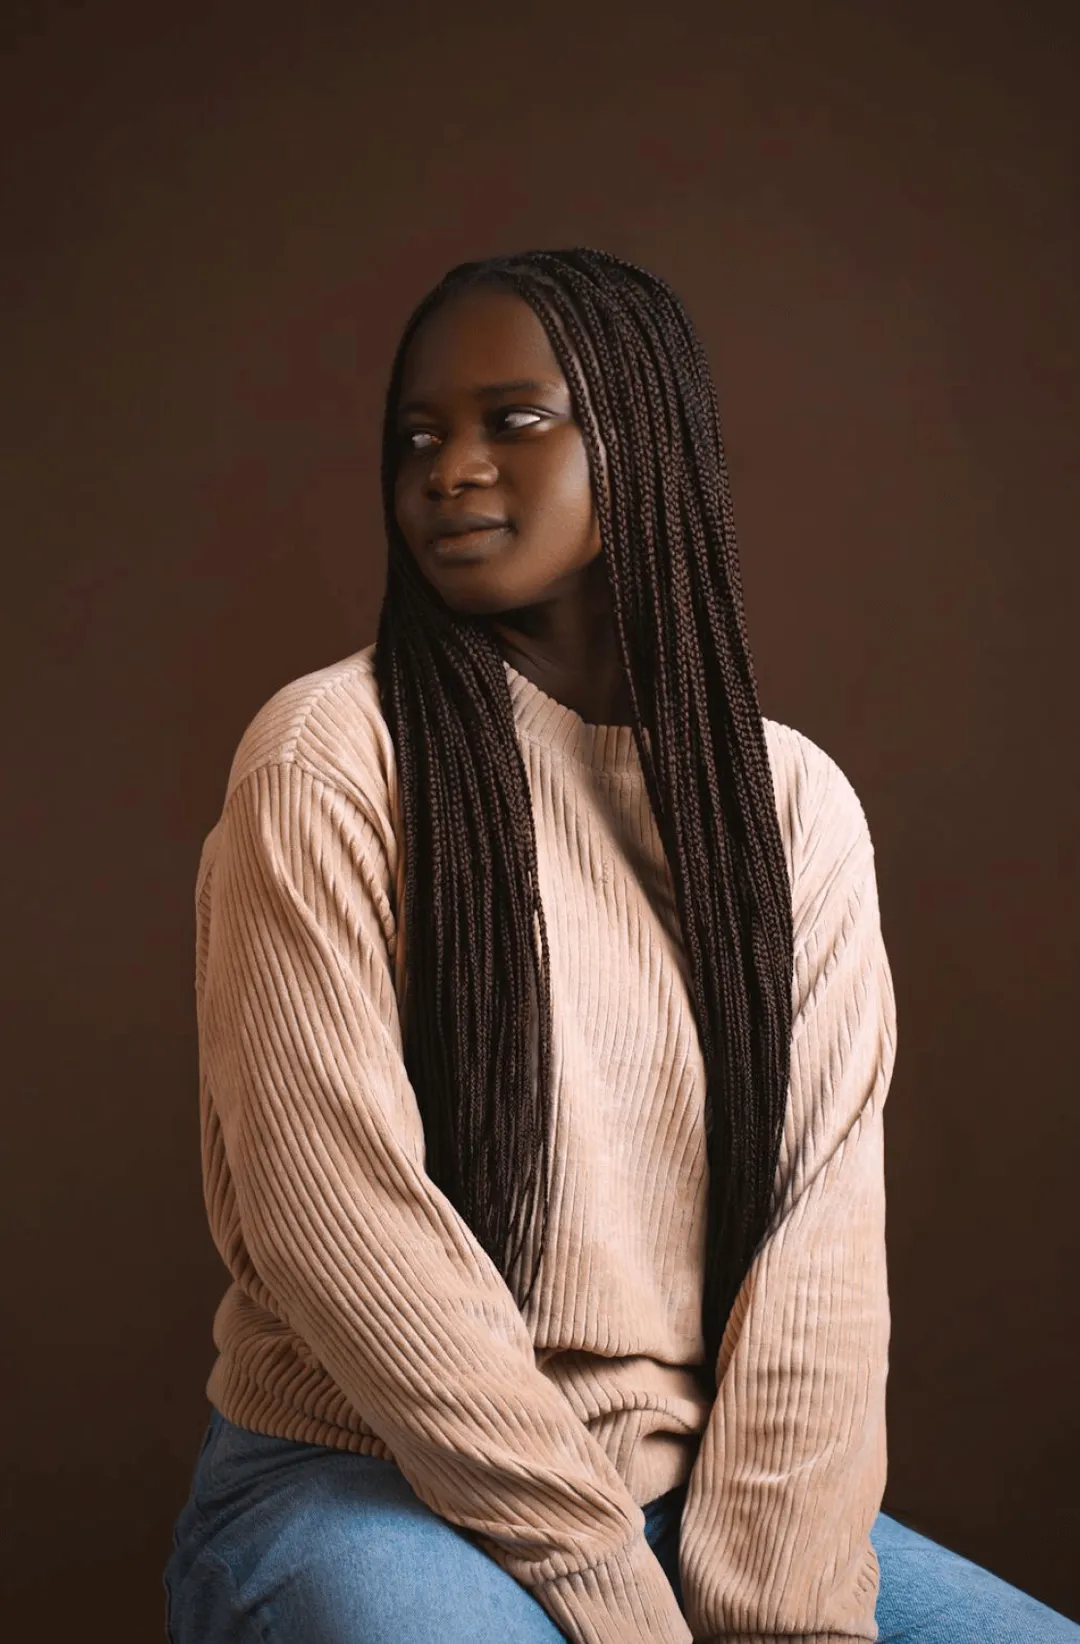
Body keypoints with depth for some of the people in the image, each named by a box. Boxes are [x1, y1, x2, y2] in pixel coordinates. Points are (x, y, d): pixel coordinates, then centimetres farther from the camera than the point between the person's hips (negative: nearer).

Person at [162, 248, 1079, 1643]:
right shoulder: (334, 755, -8)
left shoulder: (796, 799, 4)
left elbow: (820, 1233, -3)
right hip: (364, 1482, -4)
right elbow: (337, 1218, -15)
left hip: (696, 1486, 4)